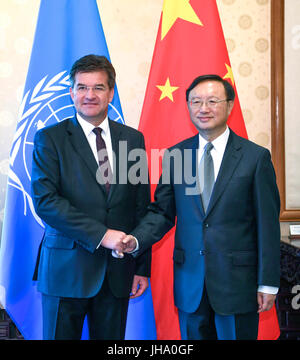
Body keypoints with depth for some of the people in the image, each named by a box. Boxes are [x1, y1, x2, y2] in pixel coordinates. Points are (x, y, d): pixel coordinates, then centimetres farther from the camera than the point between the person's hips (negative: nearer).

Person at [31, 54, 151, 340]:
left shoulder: (133, 139, 7)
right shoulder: (49, 139, -2)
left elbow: (142, 206, 8)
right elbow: (44, 200, -13)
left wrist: (143, 266, 5)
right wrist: (101, 235, -19)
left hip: (118, 271, 3)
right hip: (66, 270, -2)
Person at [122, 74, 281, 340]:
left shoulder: (256, 156, -5)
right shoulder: (174, 155, 4)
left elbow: (268, 225, -4)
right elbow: (162, 211, 6)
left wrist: (268, 283, -5)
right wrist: (136, 240, -13)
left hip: (237, 282, -2)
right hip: (190, 283, 3)